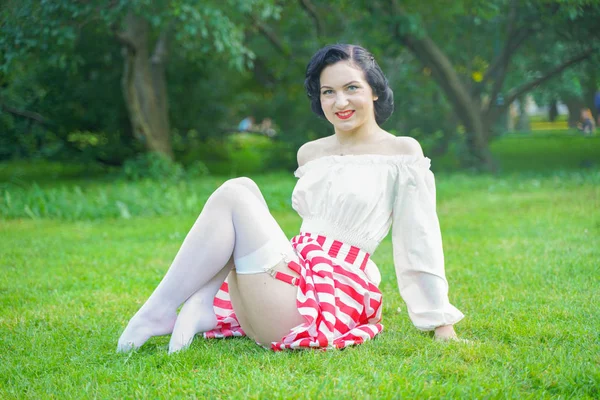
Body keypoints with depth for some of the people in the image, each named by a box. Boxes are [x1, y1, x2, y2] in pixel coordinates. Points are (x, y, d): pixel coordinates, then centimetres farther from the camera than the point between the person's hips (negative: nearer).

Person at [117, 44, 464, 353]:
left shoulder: (402, 153, -1)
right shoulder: (309, 153, 16)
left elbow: (420, 241, -3)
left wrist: (442, 323, -4)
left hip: (331, 301, -6)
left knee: (234, 195, -15)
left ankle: (160, 312, -14)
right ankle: (204, 307, -18)